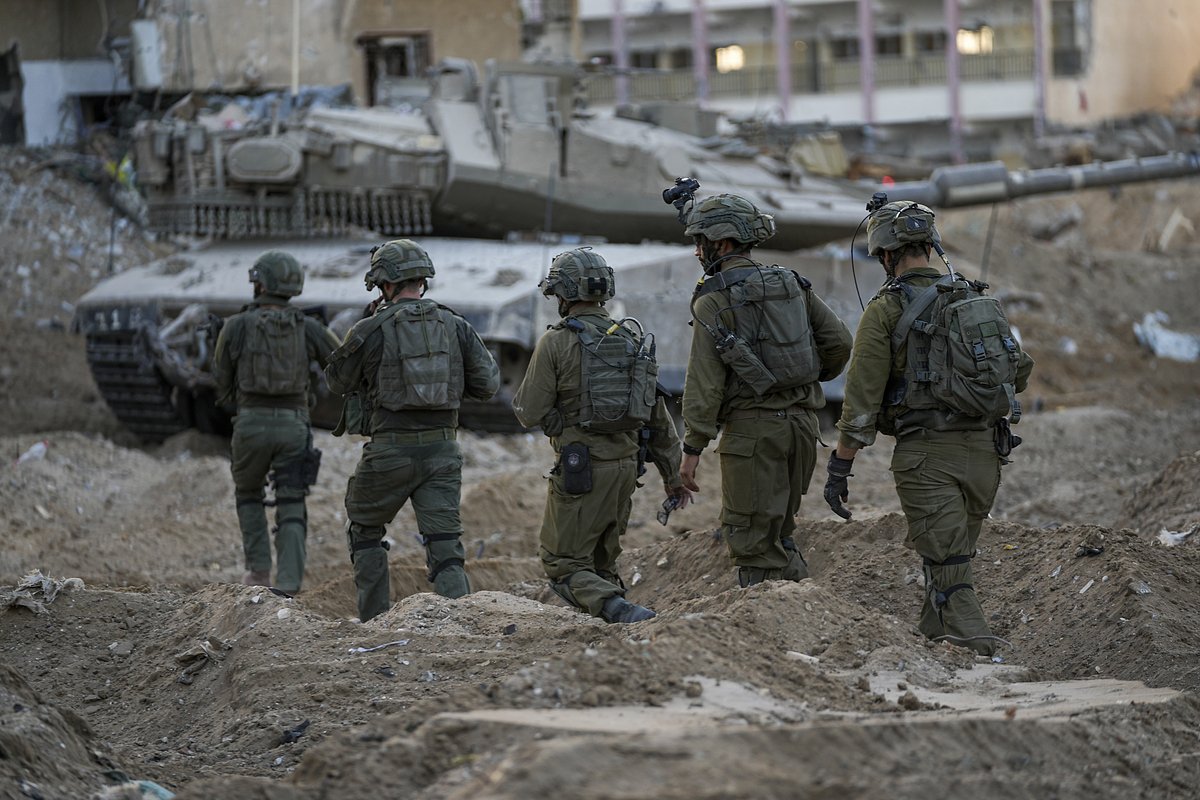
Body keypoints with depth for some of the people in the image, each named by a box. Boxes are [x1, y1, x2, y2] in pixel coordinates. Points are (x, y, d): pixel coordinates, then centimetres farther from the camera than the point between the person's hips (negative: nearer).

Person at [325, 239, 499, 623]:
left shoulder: (371, 330, -5)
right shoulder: (455, 326, 5)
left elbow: (337, 379, 9)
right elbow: (488, 383, 5)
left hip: (391, 449, -3)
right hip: (443, 449, 3)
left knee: (366, 532, 20)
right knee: (445, 547, 0)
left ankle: (375, 622, 19)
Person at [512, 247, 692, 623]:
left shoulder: (556, 343, -11)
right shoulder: (633, 339, 7)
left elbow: (530, 413, -8)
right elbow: (658, 415, 10)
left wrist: (521, 395, 15)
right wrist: (672, 475, 16)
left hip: (581, 468, -6)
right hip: (626, 465, 6)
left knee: (564, 564, 1)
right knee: (602, 560, 20)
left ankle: (617, 610, -23)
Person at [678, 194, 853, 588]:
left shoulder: (714, 299, -7)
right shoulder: (792, 285, 11)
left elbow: (704, 380, -12)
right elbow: (839, 340, 9)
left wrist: (693, 446, -12)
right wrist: (813, 377, 28)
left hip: (752, 426, -6)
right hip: (802, 421, 6)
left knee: (751, 536, 0)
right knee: (777, 529, 19)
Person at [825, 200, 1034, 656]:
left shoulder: (886, 310, -6)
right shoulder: (977, 299, 10)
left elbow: (861, 400, -8)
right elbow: (1020, 371, 16)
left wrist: (840, 469, -4)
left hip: (927, 454, -6)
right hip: (985, 450, 6)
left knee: (949, 572, -6)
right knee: (953, 557, 20)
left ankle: (979, 657, -19)